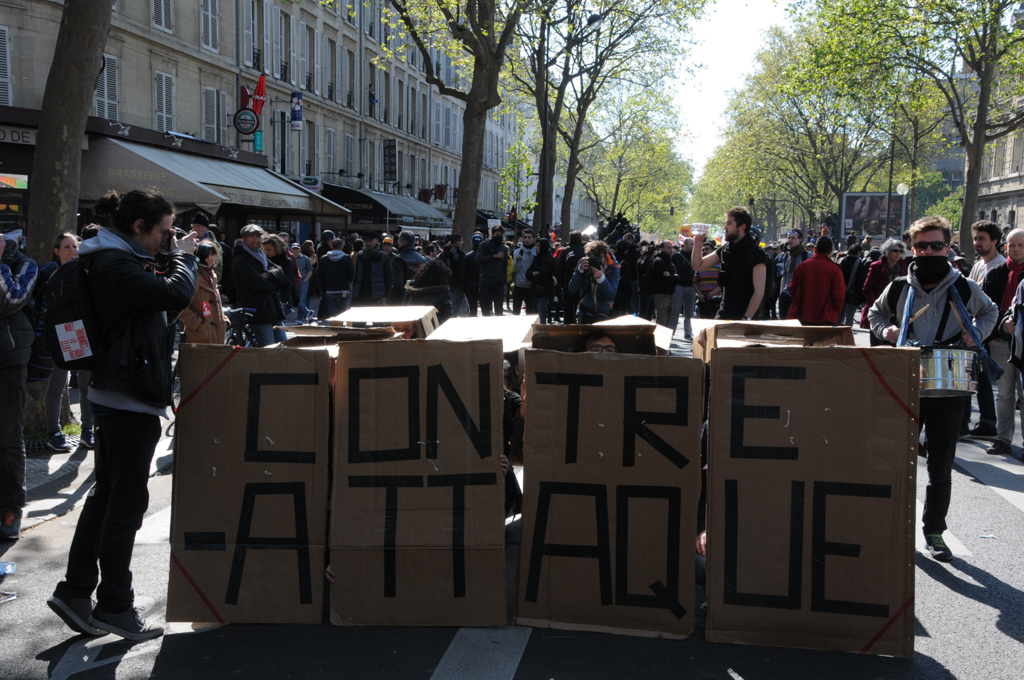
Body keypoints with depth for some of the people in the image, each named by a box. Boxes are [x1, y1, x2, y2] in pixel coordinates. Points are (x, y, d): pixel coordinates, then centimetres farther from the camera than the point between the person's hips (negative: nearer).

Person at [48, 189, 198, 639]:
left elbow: (161, 305, 17)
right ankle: (114, 605, 10)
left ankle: (75, 592, 24)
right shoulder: (115, 264, -17)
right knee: (126, 500, -1)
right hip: (130, 398, -11)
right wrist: (182, 255, -9)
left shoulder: (121, 260, 15)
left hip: (115, 395, 11)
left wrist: (172, 258, 5)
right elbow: (177, 294, -27)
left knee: (108, 492, 16)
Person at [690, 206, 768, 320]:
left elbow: (759, 291, -14)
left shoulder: (756, 253, -9)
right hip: (723, 315, 6)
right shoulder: (724, 250, 11)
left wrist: (746, 318, -23)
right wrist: (698, 243, 2)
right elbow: (697, 266, 18)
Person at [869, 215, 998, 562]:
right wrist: (884, 330, -2)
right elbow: (876, 312, 17)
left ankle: (934, 531, 21)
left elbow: (990, 312, 18)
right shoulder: (899, 287, -2)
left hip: (948, 390, 0)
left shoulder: (964, 289, -3)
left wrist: (975, 333, 1)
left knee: (941, 467, 7)